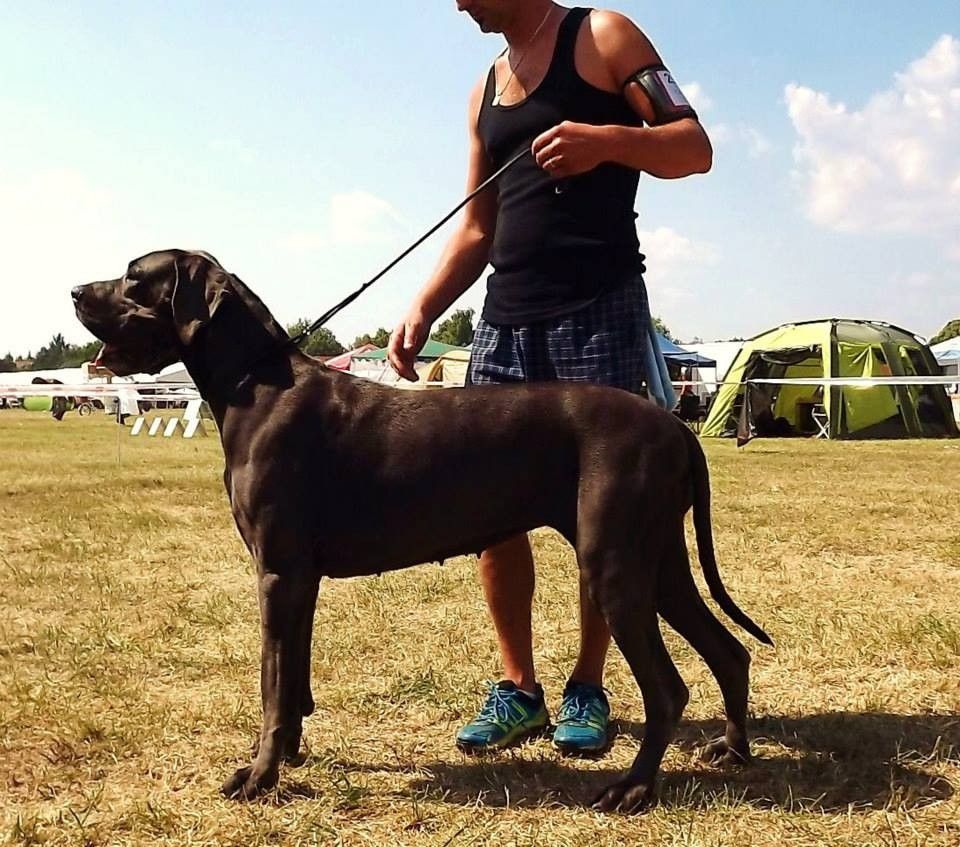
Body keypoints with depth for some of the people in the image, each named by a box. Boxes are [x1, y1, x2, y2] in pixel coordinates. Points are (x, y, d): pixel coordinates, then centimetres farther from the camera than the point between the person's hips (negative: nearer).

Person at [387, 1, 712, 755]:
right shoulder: (485, 91, 21)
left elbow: (695, 148, -4)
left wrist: (608, 140, -23)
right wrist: (422, 310, 7)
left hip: (600, 311, -6)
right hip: (507, 318, 6)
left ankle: (588, 688, 11)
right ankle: (518, 687, 13)